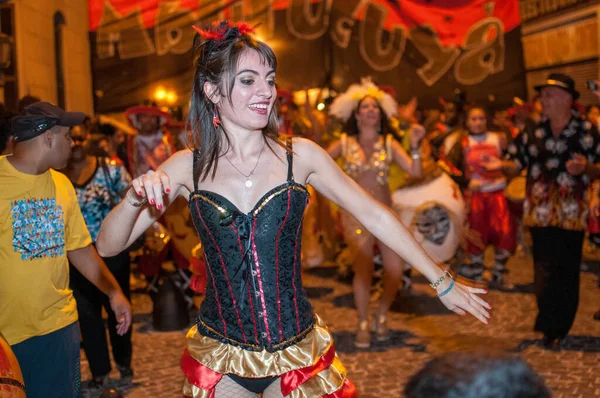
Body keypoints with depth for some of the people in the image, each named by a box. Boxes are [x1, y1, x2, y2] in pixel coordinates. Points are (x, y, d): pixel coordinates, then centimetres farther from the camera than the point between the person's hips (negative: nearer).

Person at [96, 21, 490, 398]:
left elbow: (375, 216, -1)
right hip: (220, 357, 0)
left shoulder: (300, 155, -7)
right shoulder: (187, 167, -6)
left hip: (299, 350, 0)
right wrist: (136, 198, -26)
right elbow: (108, 245, -5)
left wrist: (442, 282, 2)